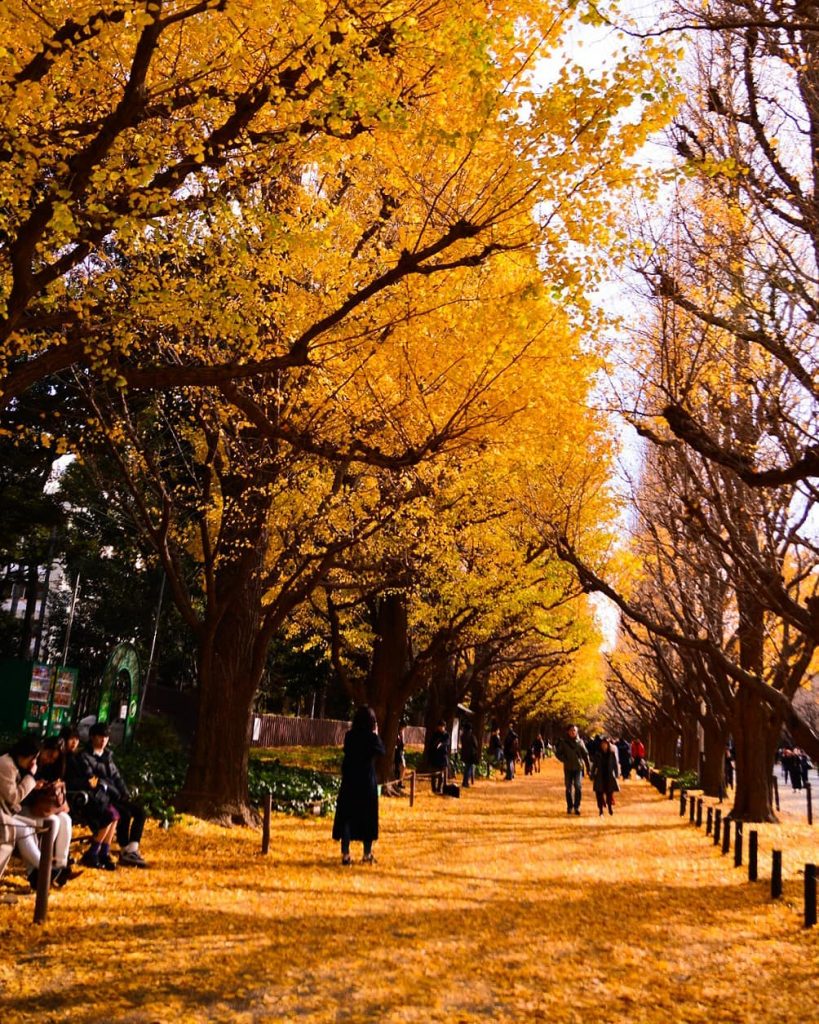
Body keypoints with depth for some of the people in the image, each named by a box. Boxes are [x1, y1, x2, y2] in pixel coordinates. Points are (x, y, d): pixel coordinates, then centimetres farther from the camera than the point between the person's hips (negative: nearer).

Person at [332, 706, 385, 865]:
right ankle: (367, 854, 19)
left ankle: (345, 854, 6)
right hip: (367, 781, -2)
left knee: (346, 817, 7)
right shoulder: (371, 737, -12)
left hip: (349, 780, 2)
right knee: (368, 818, 11)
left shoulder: (350, 736, -3)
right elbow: (381, 752, 2)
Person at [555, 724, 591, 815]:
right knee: (569, 788, 7)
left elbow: (585, 754, 4)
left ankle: (577, 806, -2)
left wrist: (588, 767, 2)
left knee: (578, 786, -11)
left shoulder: (580, 741, 2)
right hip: (568, 768, 0)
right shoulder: (563, 742, 0)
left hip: (578, 767, 0)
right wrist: (565, 760, -11)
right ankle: (569, 807, 19)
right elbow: (558, 753, 3)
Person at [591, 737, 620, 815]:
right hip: (600, 777, 0)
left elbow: (615, 764, 4)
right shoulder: (597, 754, -2)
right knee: (599, 793, -1)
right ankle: (601, 809, 9)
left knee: (610, 793, 4)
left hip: (610, 777, 0)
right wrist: (592, 776, 2)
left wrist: (616, 775, 1)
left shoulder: (612, 753, -2)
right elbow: (594, 765, 3)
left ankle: (610, 808, 23)